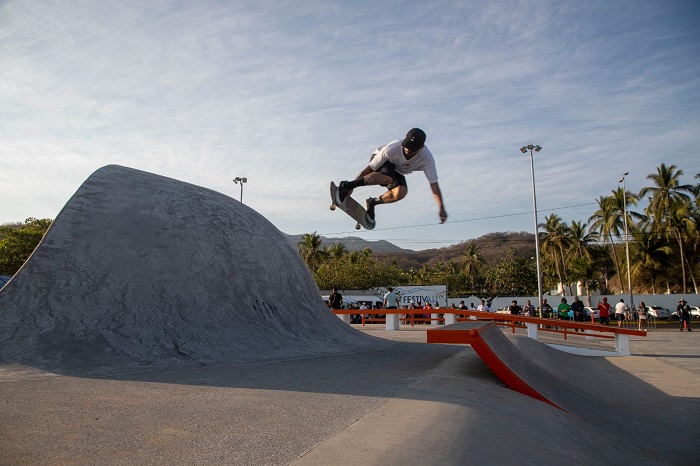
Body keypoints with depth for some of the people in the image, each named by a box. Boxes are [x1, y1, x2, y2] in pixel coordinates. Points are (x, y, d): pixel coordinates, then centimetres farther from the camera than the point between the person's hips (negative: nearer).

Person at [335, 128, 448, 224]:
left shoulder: (427, 158, -29)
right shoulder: (391, 149, -35)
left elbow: (433, 183, -22)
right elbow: (370, 169, -27)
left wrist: (441, 208, -26)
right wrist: (351, 187, -21)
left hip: (397, 171, 4)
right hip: (381, 162, -4)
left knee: (401, 192, -29)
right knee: (388, 178, -40)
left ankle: (372, 202, -6)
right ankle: (346, 185, -32)